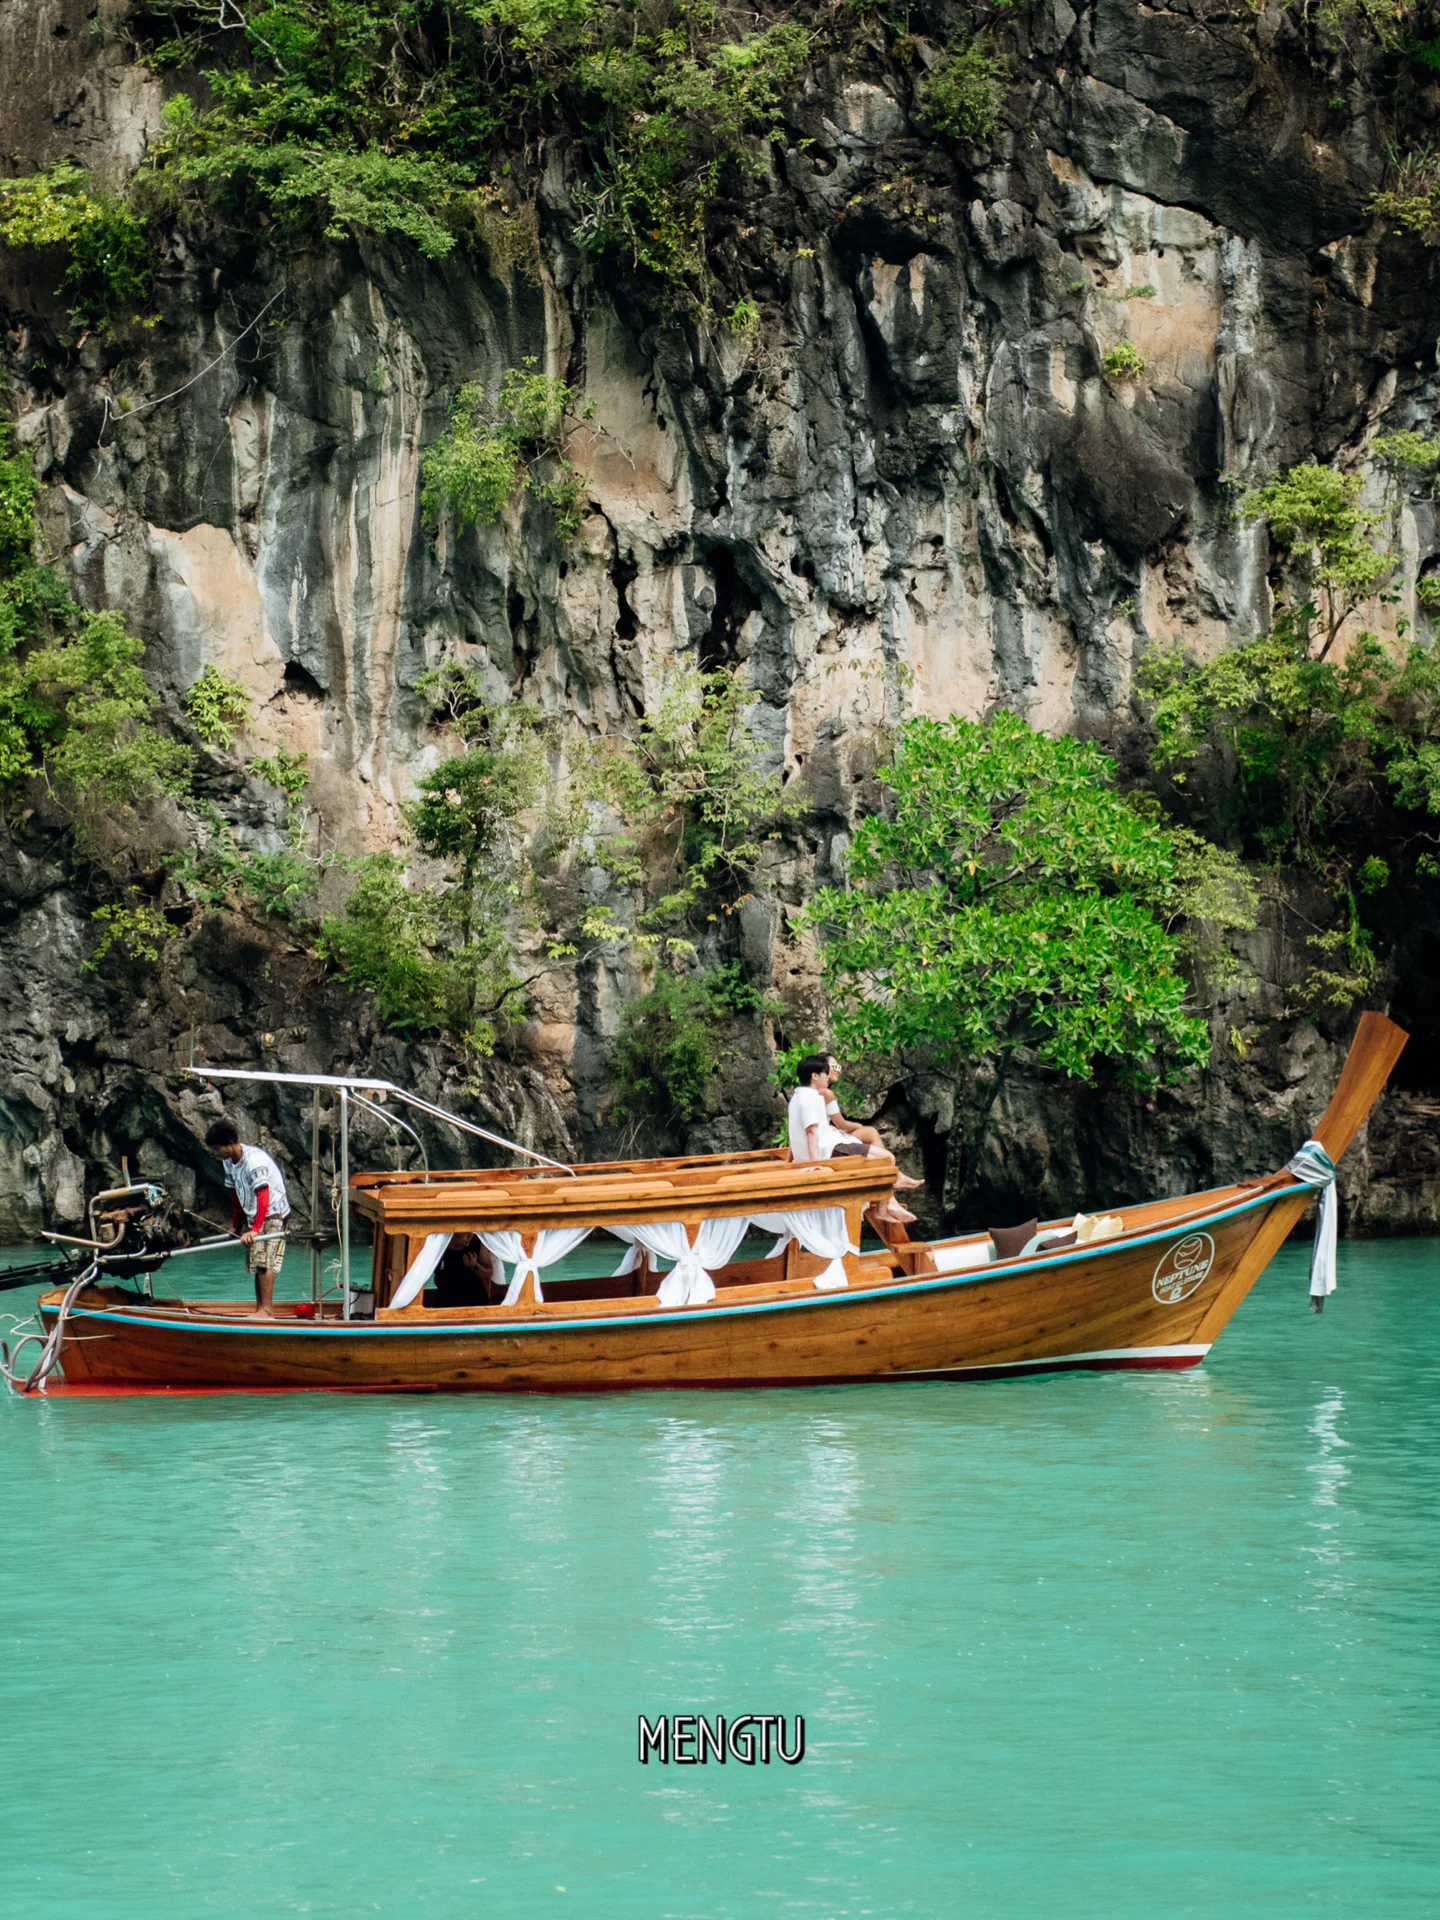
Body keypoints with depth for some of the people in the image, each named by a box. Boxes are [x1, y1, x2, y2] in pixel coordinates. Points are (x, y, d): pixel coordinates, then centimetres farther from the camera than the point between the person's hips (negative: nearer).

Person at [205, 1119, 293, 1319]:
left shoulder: (254, 1161, -25)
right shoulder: (228, 1162, 4)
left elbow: (264, 1198, -31)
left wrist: (255, 1229, -37)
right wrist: (235, 1225, 20)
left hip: (272, 1214, -9)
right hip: (253, 1215, 9)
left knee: (265, 1261, -17)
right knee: (256, 1263, 8)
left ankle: (266, 1310, -20)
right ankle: (261, 1310, 12)